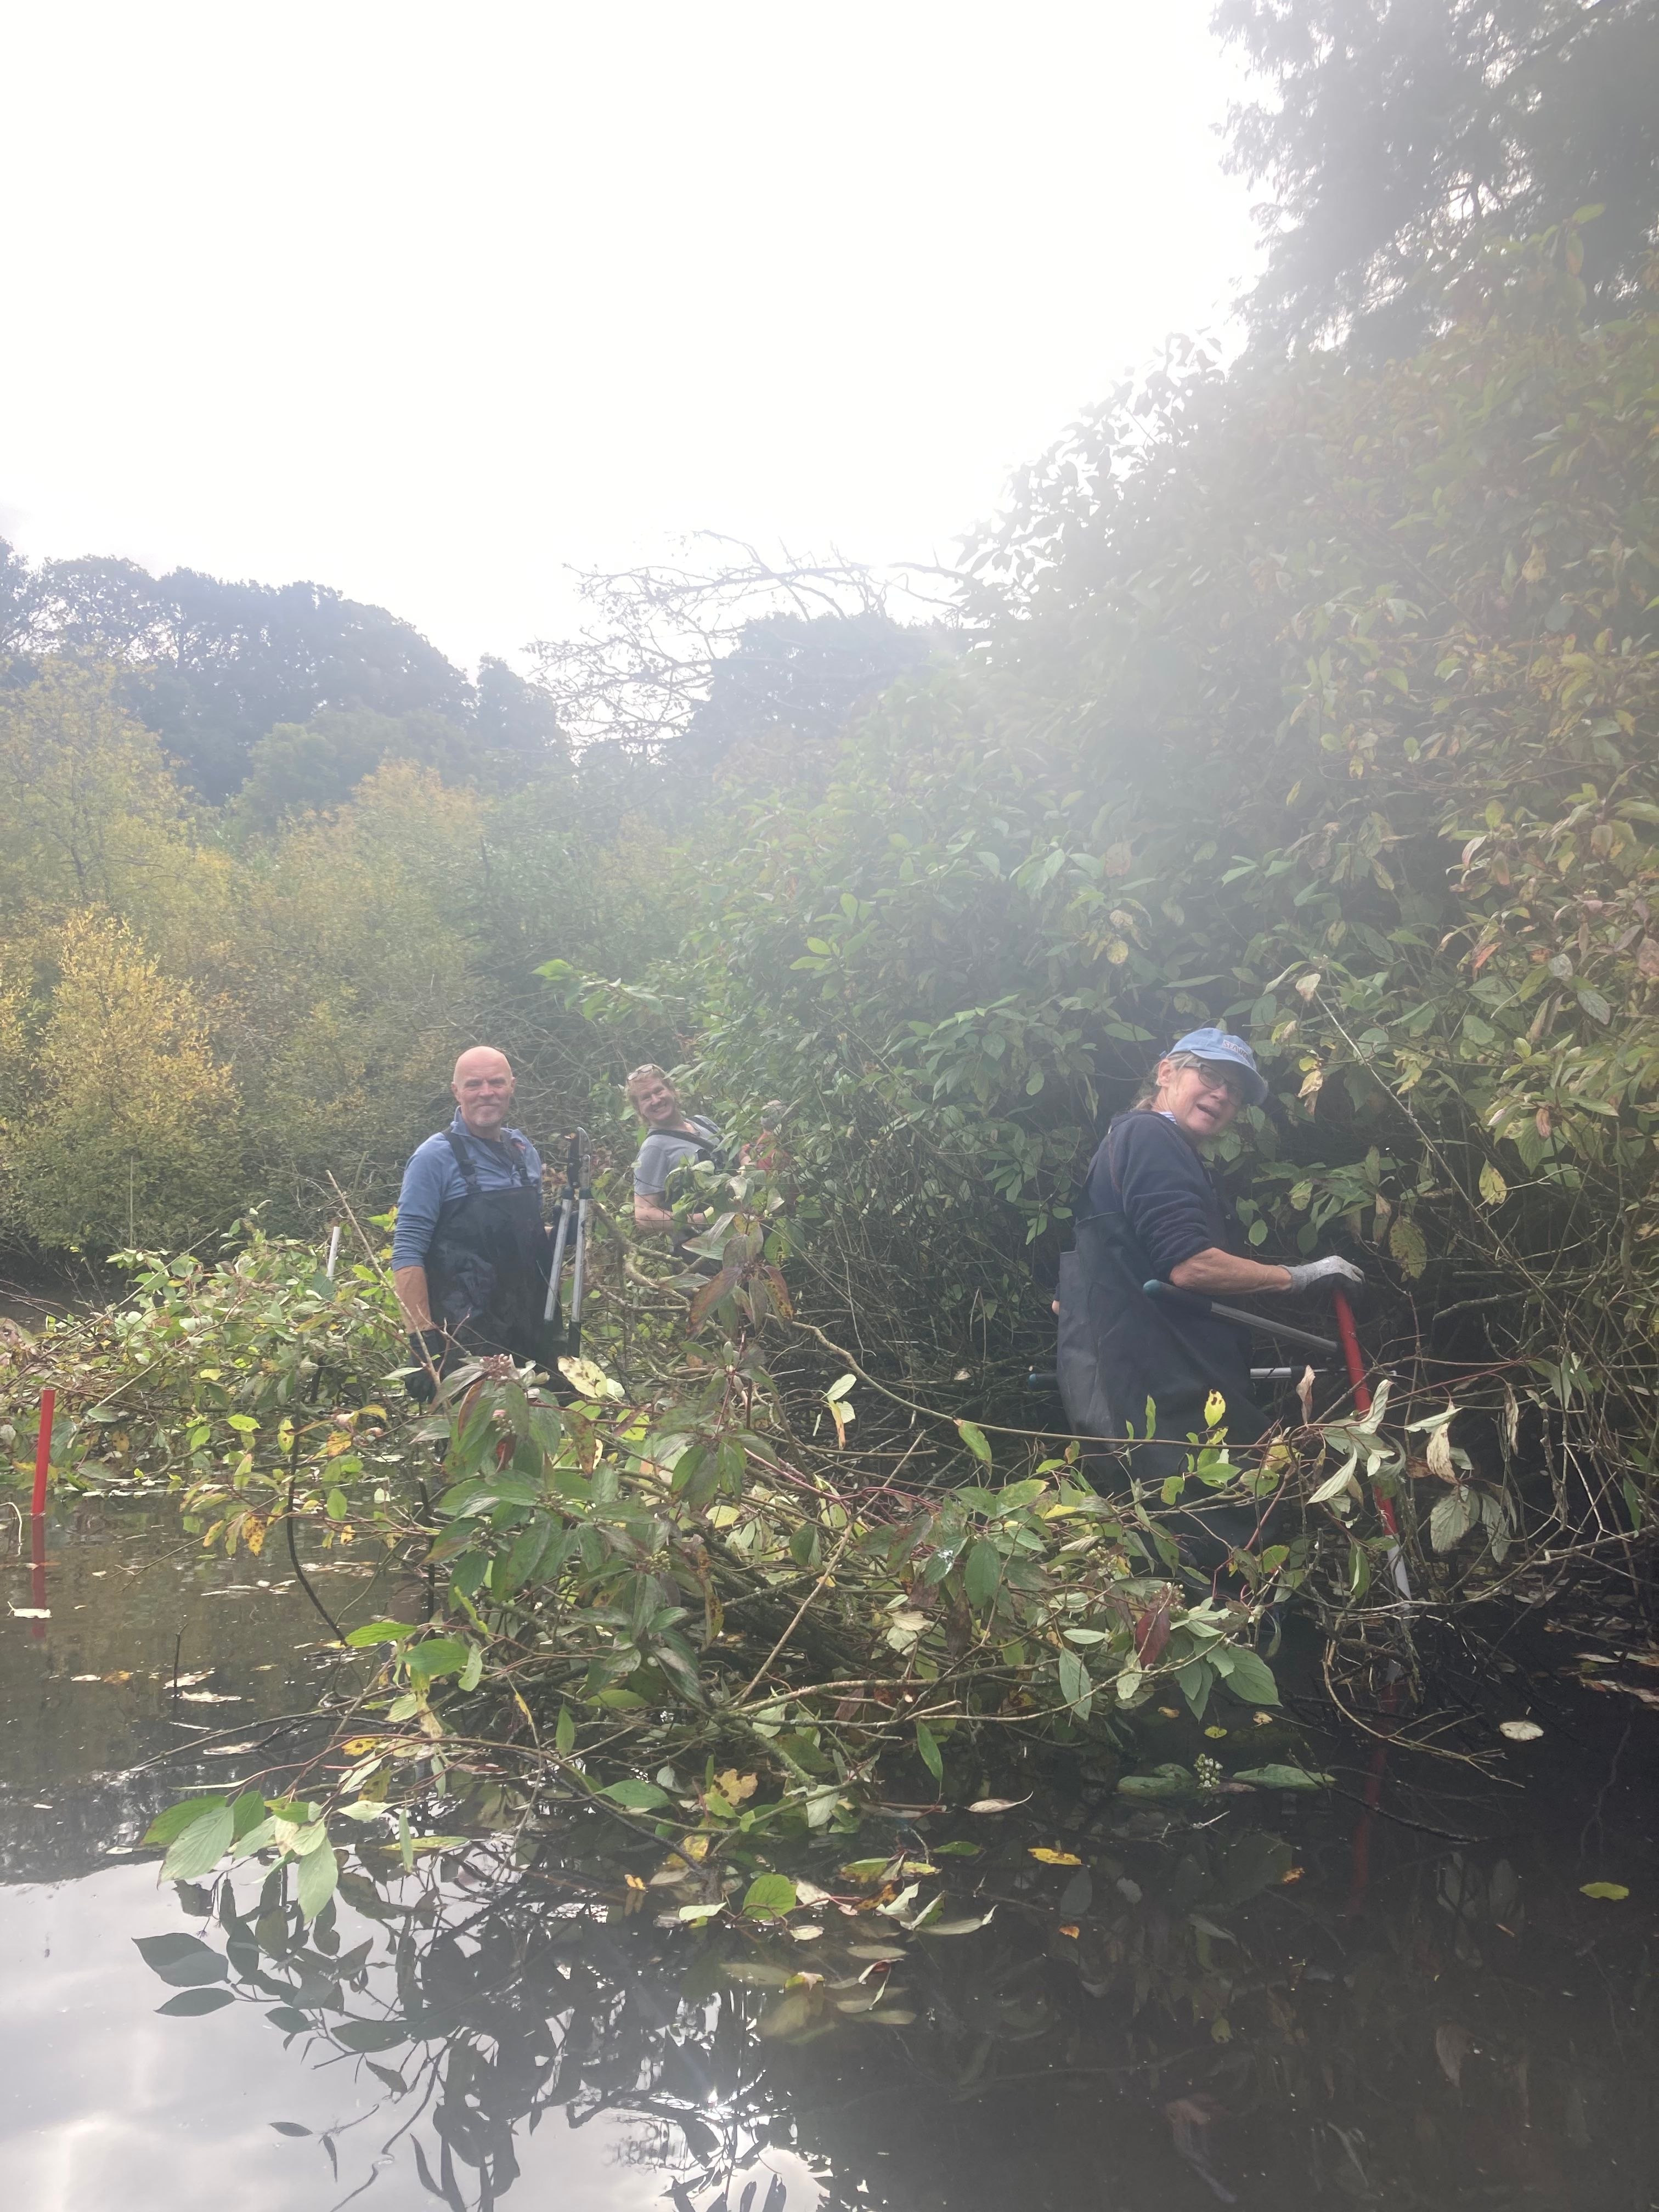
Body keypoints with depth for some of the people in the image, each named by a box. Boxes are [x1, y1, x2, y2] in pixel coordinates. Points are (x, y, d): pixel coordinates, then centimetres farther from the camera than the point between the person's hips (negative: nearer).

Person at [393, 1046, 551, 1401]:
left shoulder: (524, 1149, 11)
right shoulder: (435, 1157, -9)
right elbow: (408, 1252, -13)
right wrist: (423, 1339, -20)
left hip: (530, 1331, 6)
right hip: (463, 1340, -6)